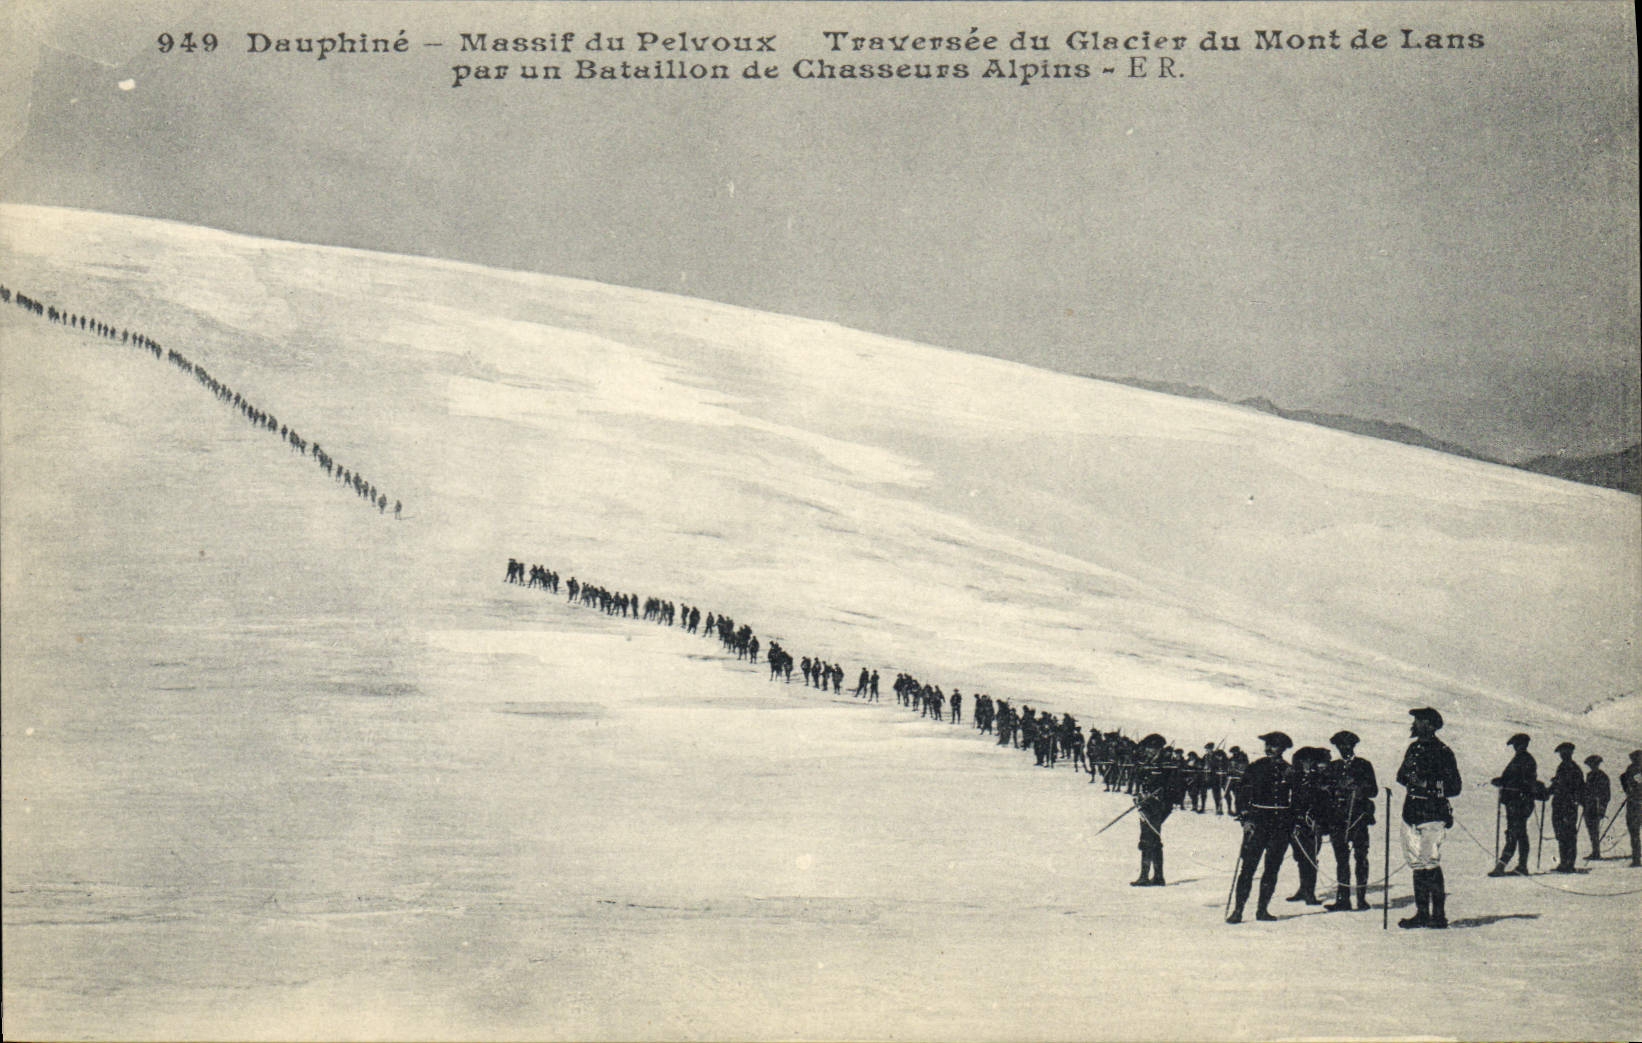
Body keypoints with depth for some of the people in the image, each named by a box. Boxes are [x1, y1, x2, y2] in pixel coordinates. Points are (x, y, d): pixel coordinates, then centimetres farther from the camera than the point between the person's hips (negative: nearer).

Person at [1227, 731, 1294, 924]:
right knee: (1248, 866, -9)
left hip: (1281, 824, 3)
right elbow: (1242, 792, 1)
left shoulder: (1289, 771, 8)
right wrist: (1245, 817, -9)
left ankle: (1262, 909, 13)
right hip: (1257, 820, -2)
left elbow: (1295, 799, 17)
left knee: (1272, 868, 5)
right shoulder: (1256, 768, 2)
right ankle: (1238, 910, -8)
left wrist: (1293, 823, 11)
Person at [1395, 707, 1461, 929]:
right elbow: (1402, 775, 24)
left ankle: (1439, 915, -7)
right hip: (1411, 813, 7)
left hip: (1433, 814, -7)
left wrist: (1428, 784, -18)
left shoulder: (1443, 752, -6)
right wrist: (1407, 778, 2)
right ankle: (1422, 913, 14)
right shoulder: (1413, 748, 15)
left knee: (1430, 862, -12)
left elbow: (1454, 787, -8)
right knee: (1417, 864, 9)